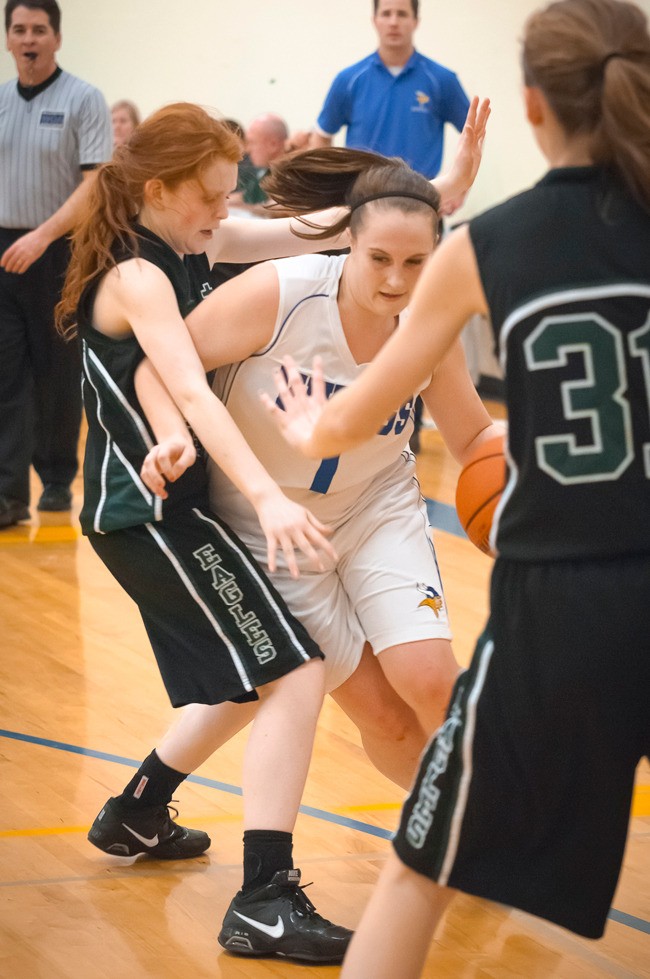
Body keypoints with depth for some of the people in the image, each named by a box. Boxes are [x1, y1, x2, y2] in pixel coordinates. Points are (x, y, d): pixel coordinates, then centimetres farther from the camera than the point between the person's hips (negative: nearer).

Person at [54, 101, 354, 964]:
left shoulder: (171, 260, 12)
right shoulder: (140, 278, -18)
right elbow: (192, 395, -31)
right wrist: (267, 497, -43)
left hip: (154, 510, 10)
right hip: (154, 514, -10)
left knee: (238, 685, 25)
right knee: (295, 673, -16)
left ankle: (137, 813, 42)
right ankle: (263, 901, -20)